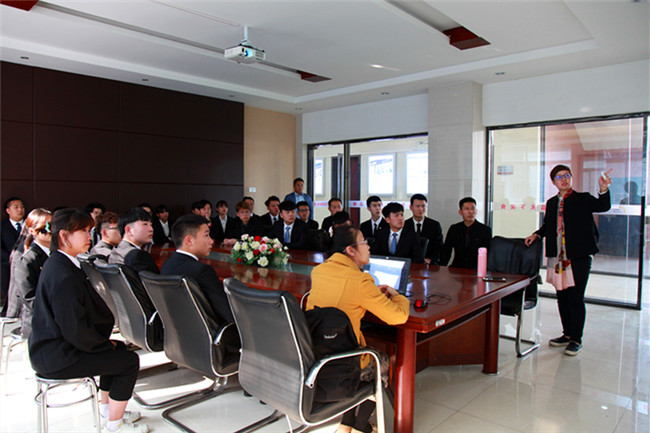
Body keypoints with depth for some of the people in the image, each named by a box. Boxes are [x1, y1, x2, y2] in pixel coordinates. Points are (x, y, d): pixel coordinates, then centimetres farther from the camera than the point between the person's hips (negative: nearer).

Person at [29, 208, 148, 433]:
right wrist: (104, 344, -9)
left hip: (53, 346, 11)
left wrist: (105, 341, 9)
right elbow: (76, 329, -26)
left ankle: (107, 407, 31)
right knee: (128, 360, -8)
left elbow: (81, 313, 14)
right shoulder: (64, 276, -27)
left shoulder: (58, 263, 7)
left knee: (117, 348, 19)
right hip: (56, 357, -11)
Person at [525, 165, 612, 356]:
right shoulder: (551, 202, 13)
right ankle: (567, 334, 27)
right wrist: (536, 234, 10)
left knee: (576, 298, -2)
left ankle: (576, 339, 10)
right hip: (557, 258, 5)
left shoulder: (583, 199, -1)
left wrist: (603, 189, -36)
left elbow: (603, 206, -19)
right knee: (562, 297, 12)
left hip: (578, 257, -5)